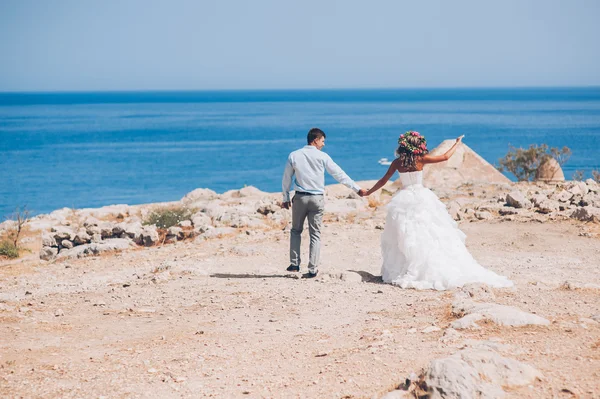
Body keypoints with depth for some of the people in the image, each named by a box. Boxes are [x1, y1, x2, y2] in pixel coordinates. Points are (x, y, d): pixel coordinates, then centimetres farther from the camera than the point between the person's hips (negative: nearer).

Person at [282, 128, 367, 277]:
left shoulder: (294, 156, 2)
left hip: (300, 198, 1)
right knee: (315, 234, 5)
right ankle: (312, 269, 3)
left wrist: (286, 198, 16)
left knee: (296, 230, 16)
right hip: (317, 199, -1)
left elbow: (286, 179, 6)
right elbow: (339, 174, -3)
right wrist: (357, 189, 3)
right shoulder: (322, 157, -4)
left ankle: (294, 264, 9)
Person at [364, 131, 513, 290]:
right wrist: (457, 143, 17)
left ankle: (397, 272, 2)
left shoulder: (397, 162, 4)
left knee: (402, 238, 7)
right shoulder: (421, 159, -3)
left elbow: (383, 181, 11)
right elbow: (445, 157, 0)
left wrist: (368, 192, 25)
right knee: (432, 235, -1)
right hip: (421, 197, -2)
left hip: (403, 199, 2)